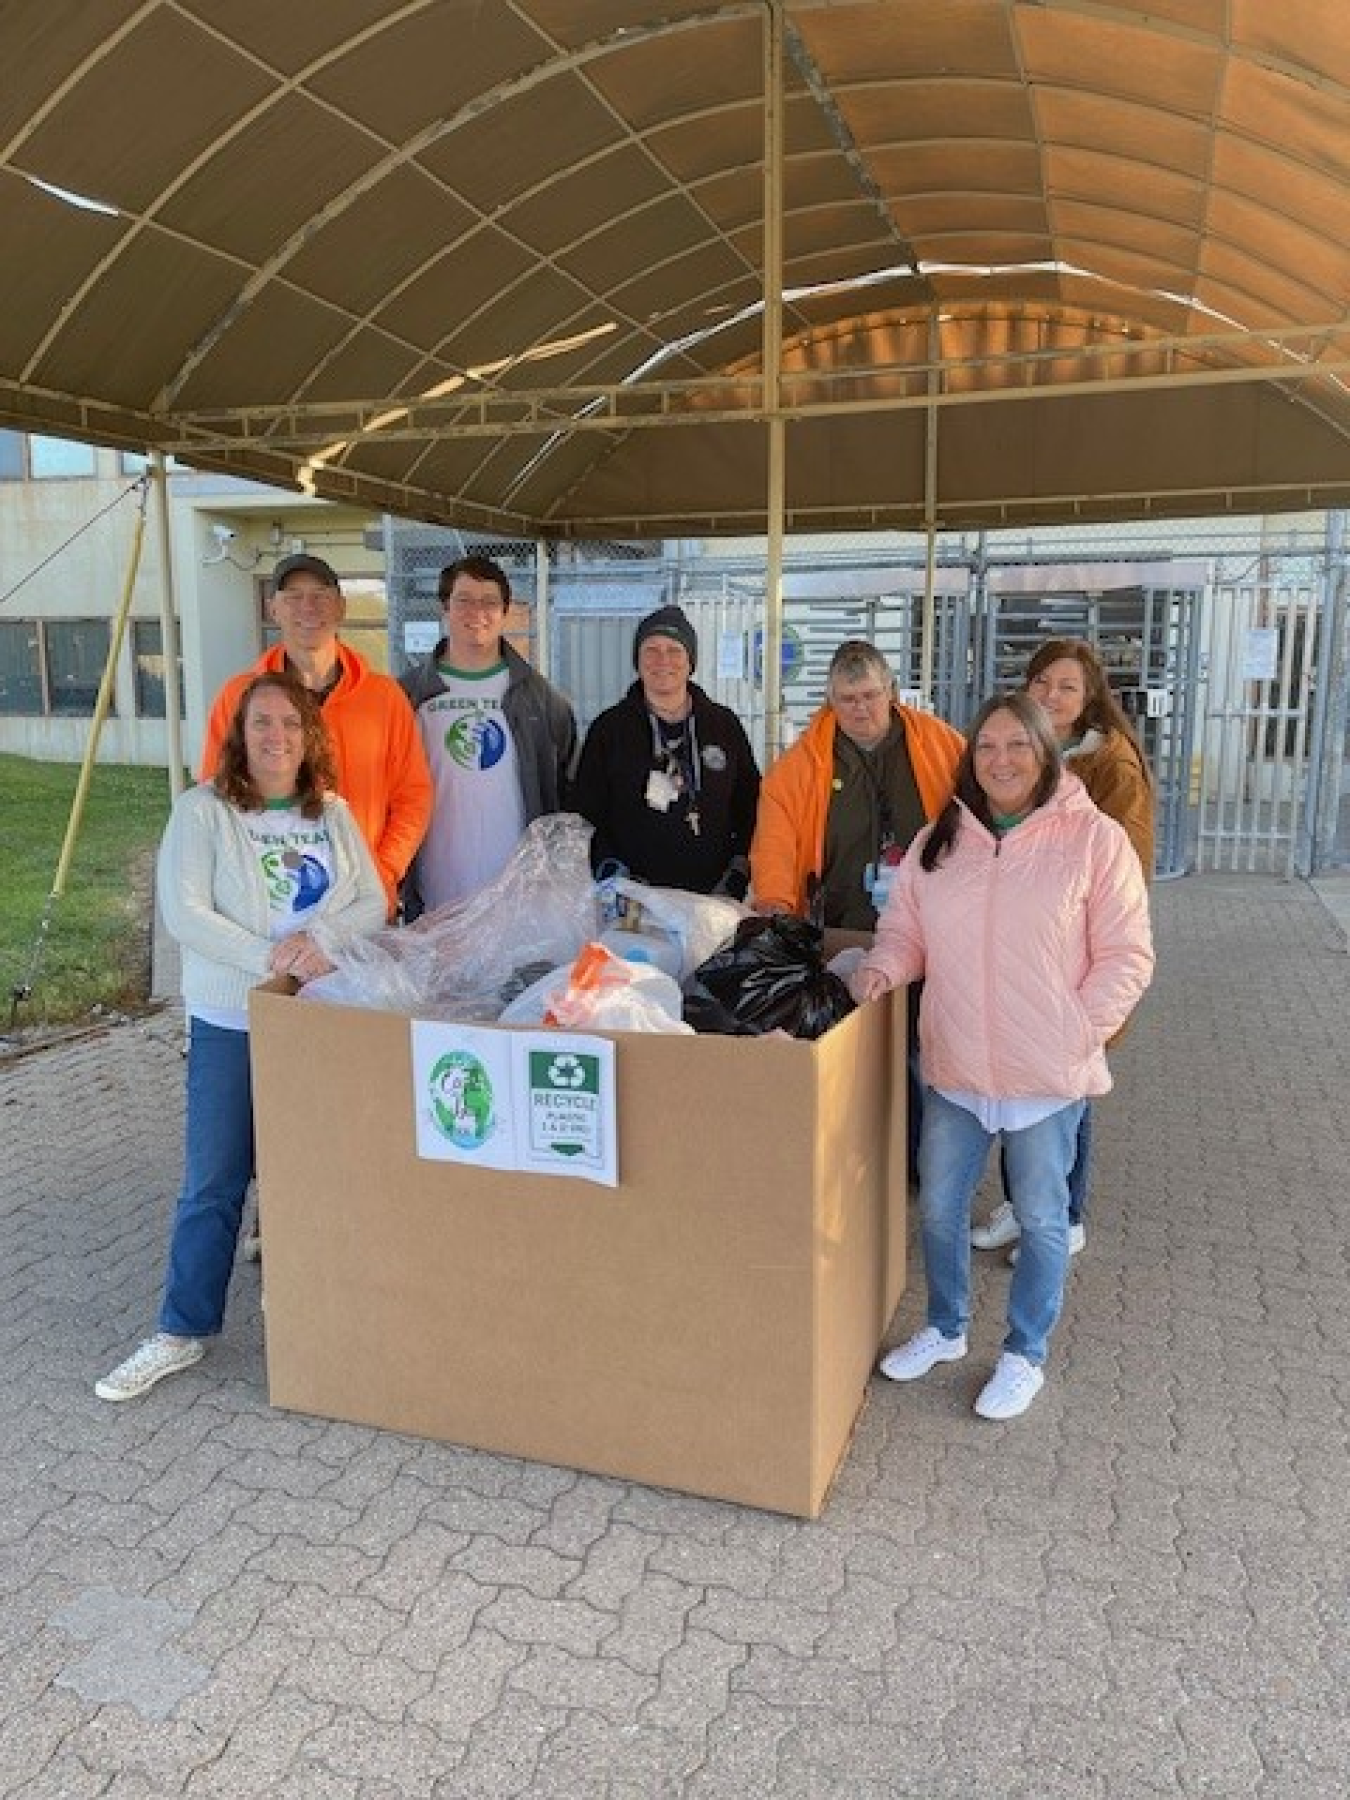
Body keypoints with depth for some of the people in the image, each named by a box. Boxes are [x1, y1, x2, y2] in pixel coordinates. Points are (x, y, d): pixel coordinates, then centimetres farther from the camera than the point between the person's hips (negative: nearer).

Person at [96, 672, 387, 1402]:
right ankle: (182, 1331, 16)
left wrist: (321, 939, -18)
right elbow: (184, 913, -14)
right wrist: (271, 959, -22)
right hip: (231, 1024, -3)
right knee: (214, 1183, 2)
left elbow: (374, 903, 2)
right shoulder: (203, 810, -6)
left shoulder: (333, 813, 5)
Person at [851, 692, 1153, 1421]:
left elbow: (1125, 955, -6)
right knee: (938, 1206, 15)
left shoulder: (1093, 839, -7)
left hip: (1048, 1075, -4)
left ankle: (1025, 1355, 32)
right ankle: (944, 1329, 39)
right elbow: (905, 929, 10)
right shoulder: (938, 840, 5)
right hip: (952, 1068, 4)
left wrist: (1080, 1029, -14)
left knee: (1041, 1219, 12)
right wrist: (884, 967, -10)